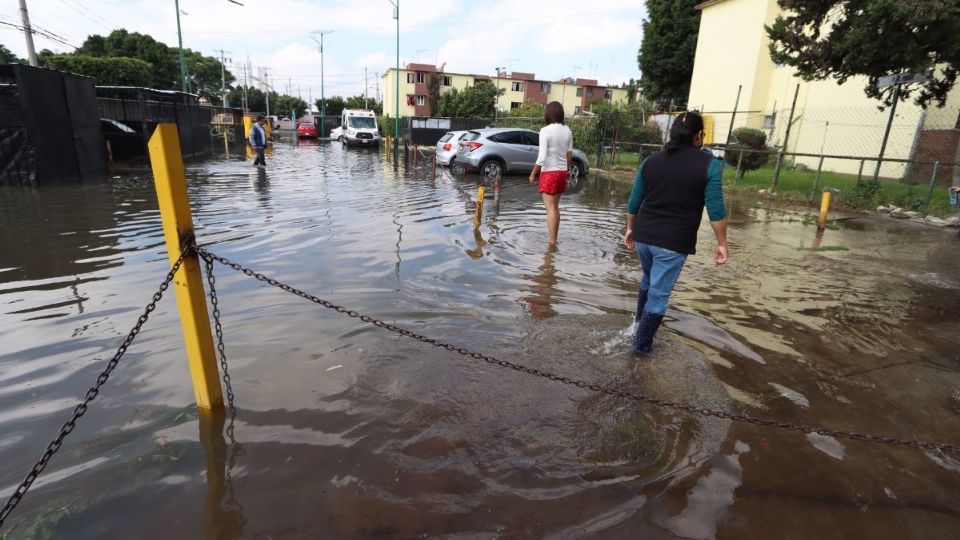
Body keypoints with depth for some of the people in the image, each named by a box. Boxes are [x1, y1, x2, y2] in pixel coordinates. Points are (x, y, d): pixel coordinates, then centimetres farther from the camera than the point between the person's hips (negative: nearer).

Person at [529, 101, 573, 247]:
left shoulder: (545, 131, -14)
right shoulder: (567, 131, 5)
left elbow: (542, 158, -19)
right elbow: (569, 156, 9)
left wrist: (533, 173, -8)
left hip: (549, 173, -6)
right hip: (562, 172, 6)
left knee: (551, 208, -3)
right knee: (555, 207, 16)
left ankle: (552, 242, -1)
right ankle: (554, 239, 24)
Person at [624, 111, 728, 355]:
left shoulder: (651, 161, 6)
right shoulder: (709, 164, -7)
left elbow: (634, 202, 10)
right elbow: (716, 210, -9)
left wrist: (631, 229, 22)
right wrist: (722, 243, -1)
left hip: (643, 237, 5)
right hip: (673, 242, -5)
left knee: (648, 280, 28)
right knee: (659, 294, 5)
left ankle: (639, 323, 39)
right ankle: (641, 344, 11)